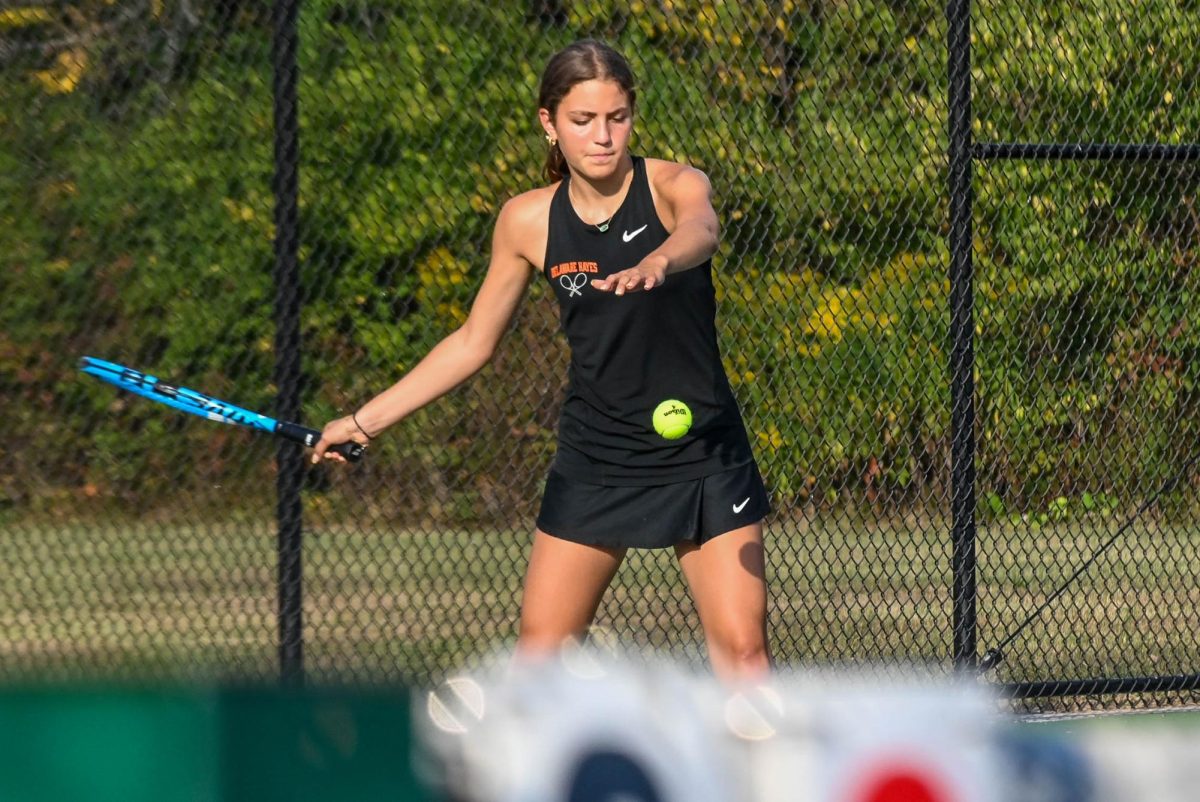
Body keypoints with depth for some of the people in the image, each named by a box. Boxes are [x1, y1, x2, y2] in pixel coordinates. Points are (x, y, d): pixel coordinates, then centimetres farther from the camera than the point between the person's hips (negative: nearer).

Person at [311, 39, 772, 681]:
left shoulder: (676, 186, -9)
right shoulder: (527, 221, -1)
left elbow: (700, 232, -35)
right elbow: (473, 342, 11)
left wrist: (657, 262, -59)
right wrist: (365, 421, 11)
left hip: (702, 458, -2)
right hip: (593, 463, 2)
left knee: (741, 647, -8)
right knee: (538, 656, -2)